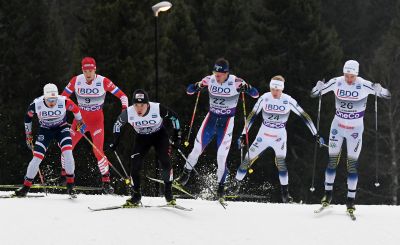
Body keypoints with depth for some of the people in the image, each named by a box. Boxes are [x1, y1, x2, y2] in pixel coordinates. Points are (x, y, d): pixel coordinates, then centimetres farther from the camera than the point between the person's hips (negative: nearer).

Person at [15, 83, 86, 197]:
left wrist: (80, 122, 12)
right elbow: (28, 117, -3)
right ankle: (26, 186, 2)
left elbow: (75, 109, -4)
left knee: (67, 152, -23)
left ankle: (70, 183, -9)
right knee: (37, 157, -10)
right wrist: (28, 135, 4)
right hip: (45, 130, 0)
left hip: (61, 128, 0)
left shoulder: (64, 102, -26)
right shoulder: (36, 104, -24)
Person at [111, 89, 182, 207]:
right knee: (135, 165, -11)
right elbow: (118, 124, -4)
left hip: (159, 135, -2)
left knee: (165, 162, -18)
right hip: (142, 138, 2)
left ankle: (168, 193, -1)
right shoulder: (128, 113, -26)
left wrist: (177, 134, -10)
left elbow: (174, 117, -12)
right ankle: (136, 196, 5)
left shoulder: (158, 109, -30)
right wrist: (115, 141, -2)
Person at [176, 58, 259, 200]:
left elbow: (255, 94, -15)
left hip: (227, 122, -3)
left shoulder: (235, 82, -15)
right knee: (197, 149, -3)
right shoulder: (209, 80, -6)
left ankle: (221, 186, 10)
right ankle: (186, 174, 19)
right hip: (211, 118, 3)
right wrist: (197, 86, -25)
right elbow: (189, 90, -2)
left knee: (221, 156, -6)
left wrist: (246, 88, -37)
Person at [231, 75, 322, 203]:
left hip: (280, 136, -2)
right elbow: (252, 115, -3)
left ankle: (285, 192, -15)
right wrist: (244, 134, -5)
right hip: (263, 135, 2)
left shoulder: (288, 101, -14)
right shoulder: (264, 98, -10)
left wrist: (315, 134, -7)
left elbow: (304, 116, -8)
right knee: (248, 158, 2)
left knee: (280, 161, -20)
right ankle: (236, 182, 22)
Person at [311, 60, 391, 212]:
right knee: (332, 159, 6)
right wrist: (318, 88, -25)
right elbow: (314, 94, -2)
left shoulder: (364, 85, -17)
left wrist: (379, 91, -37)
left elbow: (387, 95, -16)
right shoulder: (336, 83, -11)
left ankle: (351, 199, 6)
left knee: (352, 163, -1)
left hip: (355, 129, -2)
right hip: (338, 125, 2)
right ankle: (328, 192, 21)